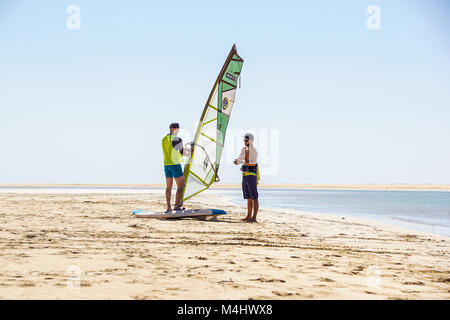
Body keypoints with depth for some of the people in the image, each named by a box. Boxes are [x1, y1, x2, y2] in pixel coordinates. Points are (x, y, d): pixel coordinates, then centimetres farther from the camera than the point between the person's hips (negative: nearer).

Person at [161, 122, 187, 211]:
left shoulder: (164, 139, 10)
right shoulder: (177, 140, -12)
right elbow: (182, 152, -6)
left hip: (166, 164, 7)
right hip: (175, 164, -7)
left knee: (168, 187, 9)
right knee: (180, 186, 0)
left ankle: (168, 207, 9)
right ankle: (177, 205, -4)